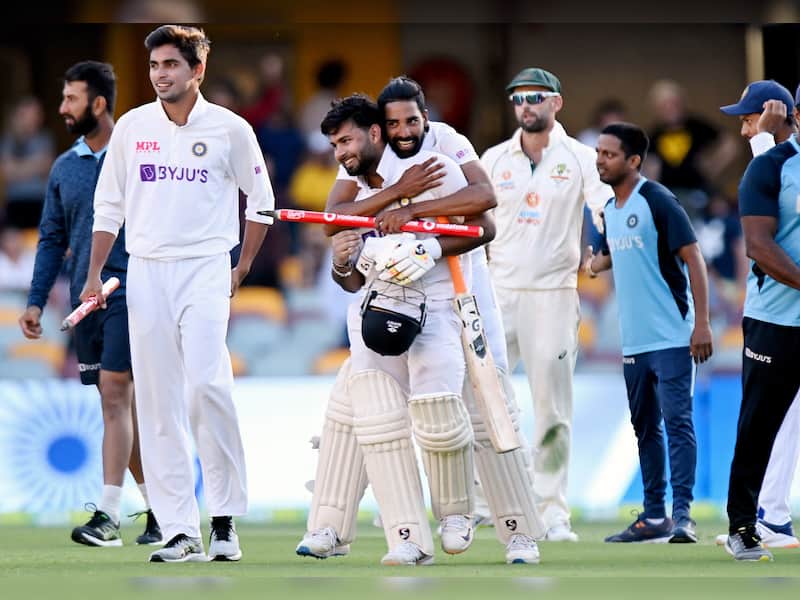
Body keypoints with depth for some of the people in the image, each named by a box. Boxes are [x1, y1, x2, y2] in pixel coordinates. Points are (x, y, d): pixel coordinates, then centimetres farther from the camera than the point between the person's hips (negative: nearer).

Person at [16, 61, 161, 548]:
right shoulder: (64, 169, 12)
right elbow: (52, 240, 16)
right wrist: (36, 302, 8)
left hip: (130, 293, -6)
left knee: (114, 395, -15)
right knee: (122, 405, 8)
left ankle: (108, 517, -19)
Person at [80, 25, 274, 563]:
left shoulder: (230, 129, 1)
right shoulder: (132, 127, 7)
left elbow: (260, 200, 10)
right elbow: (108, 205, 14)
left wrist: (242, 269, 5)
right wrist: (94, 275, 8)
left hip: (205, 270, -3)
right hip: (145, 273, 3)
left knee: (206, 383, -20)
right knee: (157, 401, -1)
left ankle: (225, 516, -9)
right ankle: (180, 531, 2)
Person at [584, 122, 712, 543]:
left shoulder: (658, 201, -11)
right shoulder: (609, 210, 12)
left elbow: (692, 257, -13)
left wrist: (701, 322, -19)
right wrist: (595, 264, 5)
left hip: (672, 338, -8)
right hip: (633, 342, 8)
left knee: (677, 421, -11)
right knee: (645, 426, 12)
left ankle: (682, 514, -13)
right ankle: (654, 516, 18)